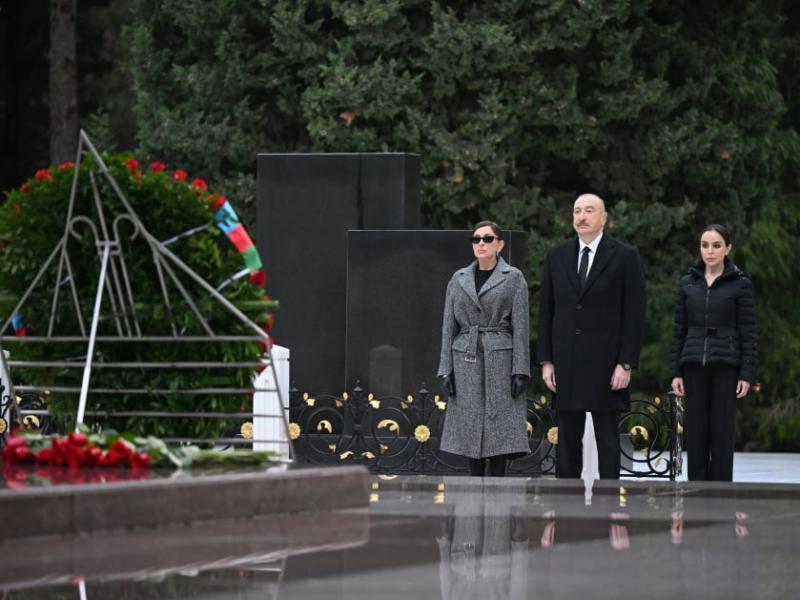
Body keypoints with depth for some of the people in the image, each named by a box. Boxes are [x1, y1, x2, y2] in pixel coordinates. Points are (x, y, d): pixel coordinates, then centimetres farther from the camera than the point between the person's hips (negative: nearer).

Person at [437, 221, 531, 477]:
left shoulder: (513, 278, 1)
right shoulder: (459, 279, 10)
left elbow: (520, 326, -3)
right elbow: (449, 326, 10)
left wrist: (520, 371, -10)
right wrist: (446, 369, 3)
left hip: (500, 360, -3)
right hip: (466, 362, 3)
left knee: (499, 427, -5)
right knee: (471, 428, 3)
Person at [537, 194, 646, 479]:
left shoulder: (625, 256, -1)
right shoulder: (557, 256, 10)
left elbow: (635, 314, -3)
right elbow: (546, 312, 11)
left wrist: (626, 364, -10)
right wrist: (546, 361, 4)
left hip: (606, 365, -3)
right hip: (566, 366, 3)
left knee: (608, 442, 0)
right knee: (567, 442, 5)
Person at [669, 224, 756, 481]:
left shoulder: (740, 284, 0)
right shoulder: (687, 284, 8)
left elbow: (748, 332, -2)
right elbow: (679, 331, 11)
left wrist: (747, 374, -8)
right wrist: (675, 372, 5)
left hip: (725, 367, -3)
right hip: (694, 366, 3)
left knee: (722, 434, -2)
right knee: (696, 434, 3)